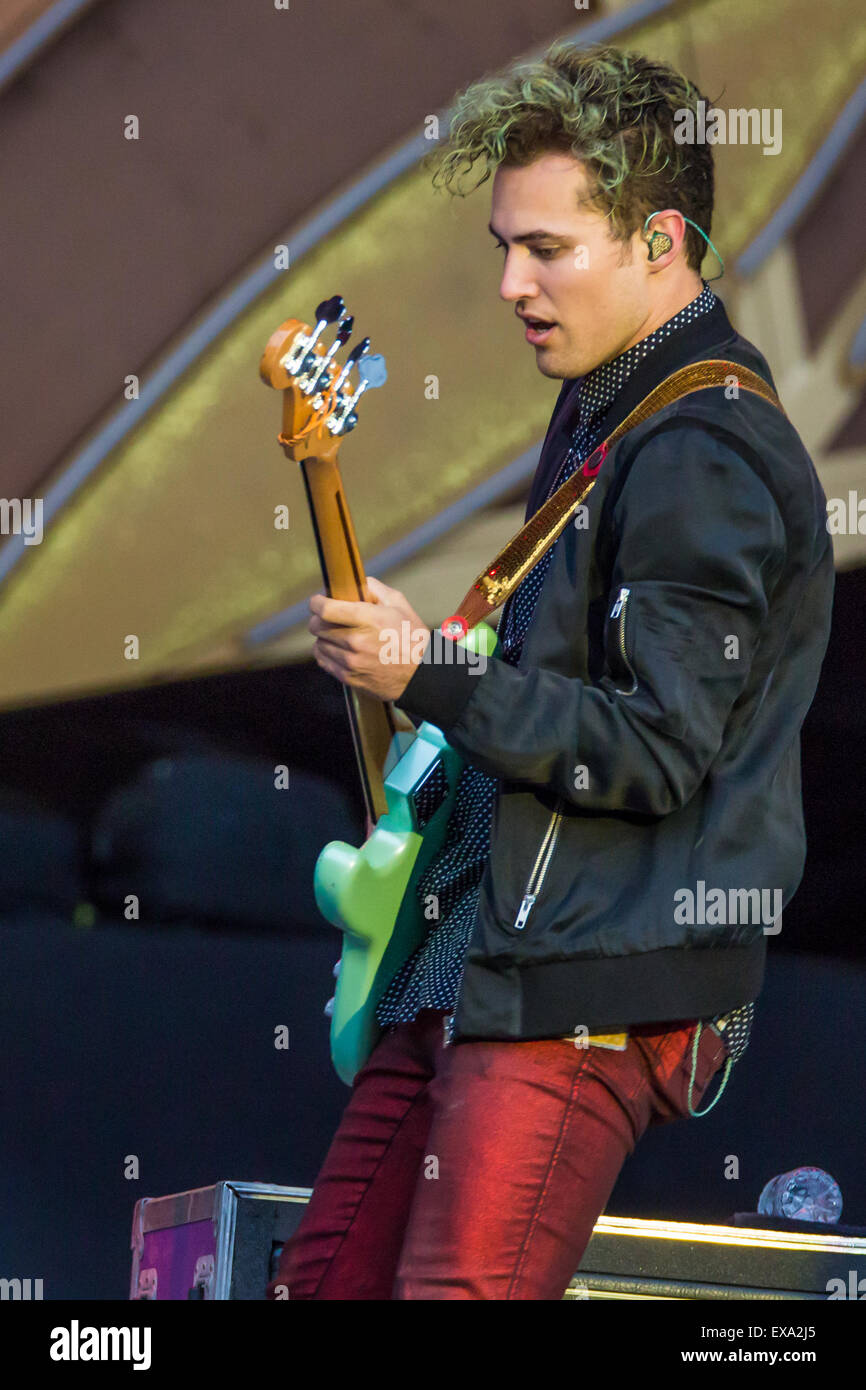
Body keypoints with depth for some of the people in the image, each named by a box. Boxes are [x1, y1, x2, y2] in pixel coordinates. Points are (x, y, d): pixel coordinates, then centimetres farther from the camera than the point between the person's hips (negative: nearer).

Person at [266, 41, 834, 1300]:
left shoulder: (709, 461, -15)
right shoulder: (602, 414, 17)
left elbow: (658, 755, -20)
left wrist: (428, 677, -20)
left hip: (592, 995, -10)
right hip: (476, 959, 10)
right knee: (324, 1283, 9)